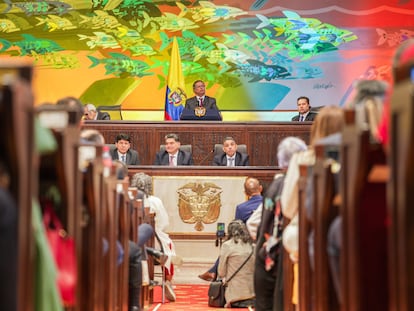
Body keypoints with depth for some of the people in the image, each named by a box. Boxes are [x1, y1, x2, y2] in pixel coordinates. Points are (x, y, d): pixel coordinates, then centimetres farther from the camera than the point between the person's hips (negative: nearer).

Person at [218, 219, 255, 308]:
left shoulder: (227, 245, -6)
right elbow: (256, 270, 11)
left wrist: (224, 278, 18)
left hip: (236, 292, -4)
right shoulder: (252, 245, 4)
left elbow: (221, 272, -3)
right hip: (252, 290, 5)